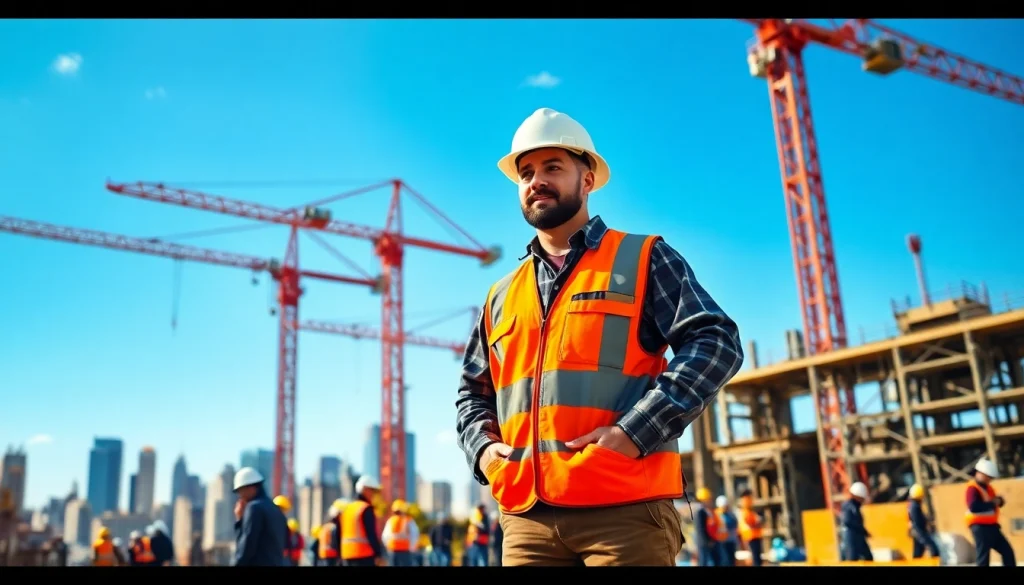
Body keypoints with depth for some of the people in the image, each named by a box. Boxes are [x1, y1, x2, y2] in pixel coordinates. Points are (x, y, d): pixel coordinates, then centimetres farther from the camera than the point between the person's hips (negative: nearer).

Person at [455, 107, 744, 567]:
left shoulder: (643, 259, 7)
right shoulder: (501, 296, 20)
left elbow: (715, 342, -4)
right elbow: (473, 392, 26)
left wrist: (633, 432, -14)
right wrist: (482, 447, 3)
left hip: (625, 511, -4)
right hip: (527, 518, 5)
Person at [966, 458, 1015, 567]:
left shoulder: (988, 487, 15)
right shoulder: (972, 488, -15)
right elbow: (973, 507, -28)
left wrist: (998, 500, -4)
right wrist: (992, 503, -22)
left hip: (992, 526, 9)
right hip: (980, 527, -9)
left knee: (1007, 551, 13)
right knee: (983, 557, -8)